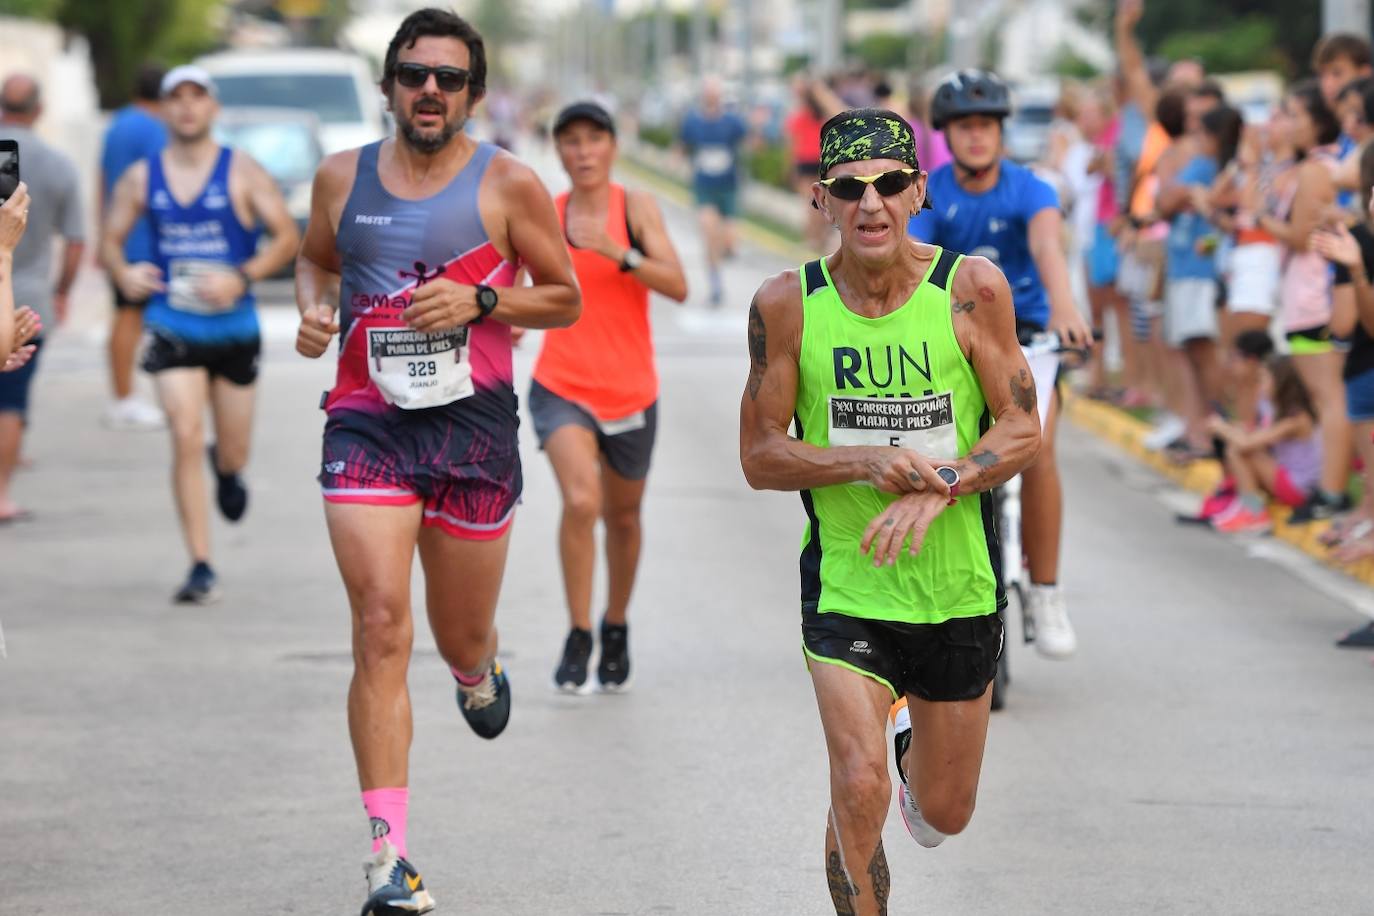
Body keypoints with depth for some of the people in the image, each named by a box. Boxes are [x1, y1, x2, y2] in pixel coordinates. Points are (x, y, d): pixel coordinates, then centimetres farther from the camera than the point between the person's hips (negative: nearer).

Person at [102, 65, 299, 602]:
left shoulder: (243, 173, -4)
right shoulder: (141, 179, 2)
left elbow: (287, 236, -6)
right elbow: (111, 240, 9)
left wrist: (242, 278, -21)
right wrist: (123, 274, -15)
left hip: (234, 328, 0)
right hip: (172, 327, 0)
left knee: (233, 452, 10)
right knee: (186, 437, -15)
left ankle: (225, 468, 52)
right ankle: (201, 569, -11)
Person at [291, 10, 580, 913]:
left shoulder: (508, 183, -1)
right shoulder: (342, 177, 6)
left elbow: (565, 298, 6)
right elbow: (314, 258, 25)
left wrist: (480, 302, -11)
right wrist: (313, 309, 3)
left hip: (474, 428, 0)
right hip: (367, 424, 0)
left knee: (462, 637, 12)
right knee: (381, 628, -14)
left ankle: (479, 671, 55)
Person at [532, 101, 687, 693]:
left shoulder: (636, 207, -6)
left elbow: (677, 286, -17)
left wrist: (616, 250, -28)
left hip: (630, 392, 0)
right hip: (562, 387, 0)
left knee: (622, 515, 16)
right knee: (581, 501, -23)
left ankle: (615, 627, 40)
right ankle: (577, 638, -12)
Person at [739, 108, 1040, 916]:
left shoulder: (972, 288, -9)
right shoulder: (788, 304, -9)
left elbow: (1023, 431, -5)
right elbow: (760, 456, -4)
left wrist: (936, 487, -22)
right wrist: (869, 462, -21)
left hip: (960, 584, 1)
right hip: (845, 586, -1)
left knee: (945, 816, 15)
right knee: (858, 789, -20)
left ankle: (917, 755, 51)